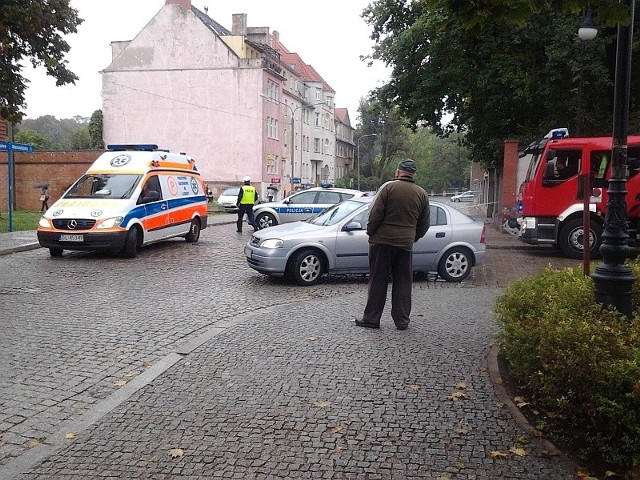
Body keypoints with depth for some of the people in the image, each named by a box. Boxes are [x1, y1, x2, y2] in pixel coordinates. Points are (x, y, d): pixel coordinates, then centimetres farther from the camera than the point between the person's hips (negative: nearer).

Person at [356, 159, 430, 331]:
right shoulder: (421, 194, 7)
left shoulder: (389, 187, -7)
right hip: (406, 244, 4)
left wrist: (370, 233, 3)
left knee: (378, 281, 3)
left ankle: (371, 318, 7)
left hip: (383, 241, -3)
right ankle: (402, 320, 14)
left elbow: (375, 213, -10)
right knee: (403, 283, 11)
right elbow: (424, 224, 12)